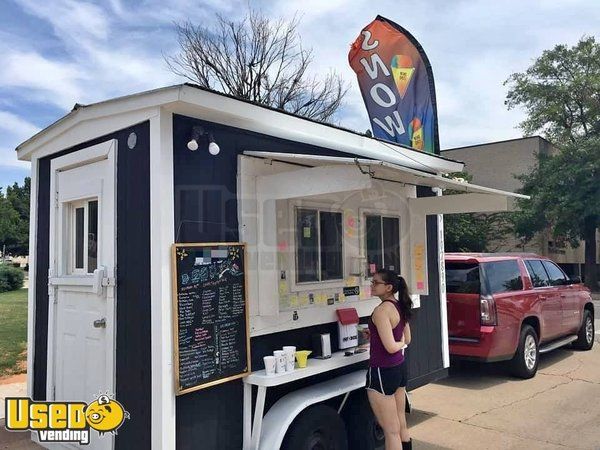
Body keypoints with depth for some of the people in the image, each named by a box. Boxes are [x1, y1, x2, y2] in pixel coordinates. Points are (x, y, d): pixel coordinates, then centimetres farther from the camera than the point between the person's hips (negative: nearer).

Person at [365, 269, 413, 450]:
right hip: (400, 368, 9)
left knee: (391, 431, 4)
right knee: (401, 425, 20)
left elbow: (390, 347, -25)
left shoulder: (381, 310, -20)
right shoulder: (400, 306, 5)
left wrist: (397, 344, -4)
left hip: (383, 372, -9)